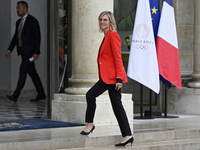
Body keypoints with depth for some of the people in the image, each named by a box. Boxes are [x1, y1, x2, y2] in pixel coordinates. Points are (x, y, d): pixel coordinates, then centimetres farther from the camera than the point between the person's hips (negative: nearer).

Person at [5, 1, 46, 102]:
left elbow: (37, 37, -12)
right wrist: (9, 50, 9)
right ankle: (41, 94, 17)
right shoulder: (19, 22, 16)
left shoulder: (32, 21, -9)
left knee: (23, 71, -13)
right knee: (32, 72, 11)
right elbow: (15, 37, 18)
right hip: (23, 51, 9)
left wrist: (36, 52, -18)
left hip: (29, 51, -8)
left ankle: (15, 96, -17)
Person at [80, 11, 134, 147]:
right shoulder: (106, 36, 19)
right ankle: (127, 135, 6)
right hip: (108, 76, 10)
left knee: (90, 95, -7)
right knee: (117, 106, 6)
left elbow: (118, 58, -15)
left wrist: (119, 78, -20)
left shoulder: (113, 35, -10)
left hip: (112, 75, -10)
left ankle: (90, 124, 6)